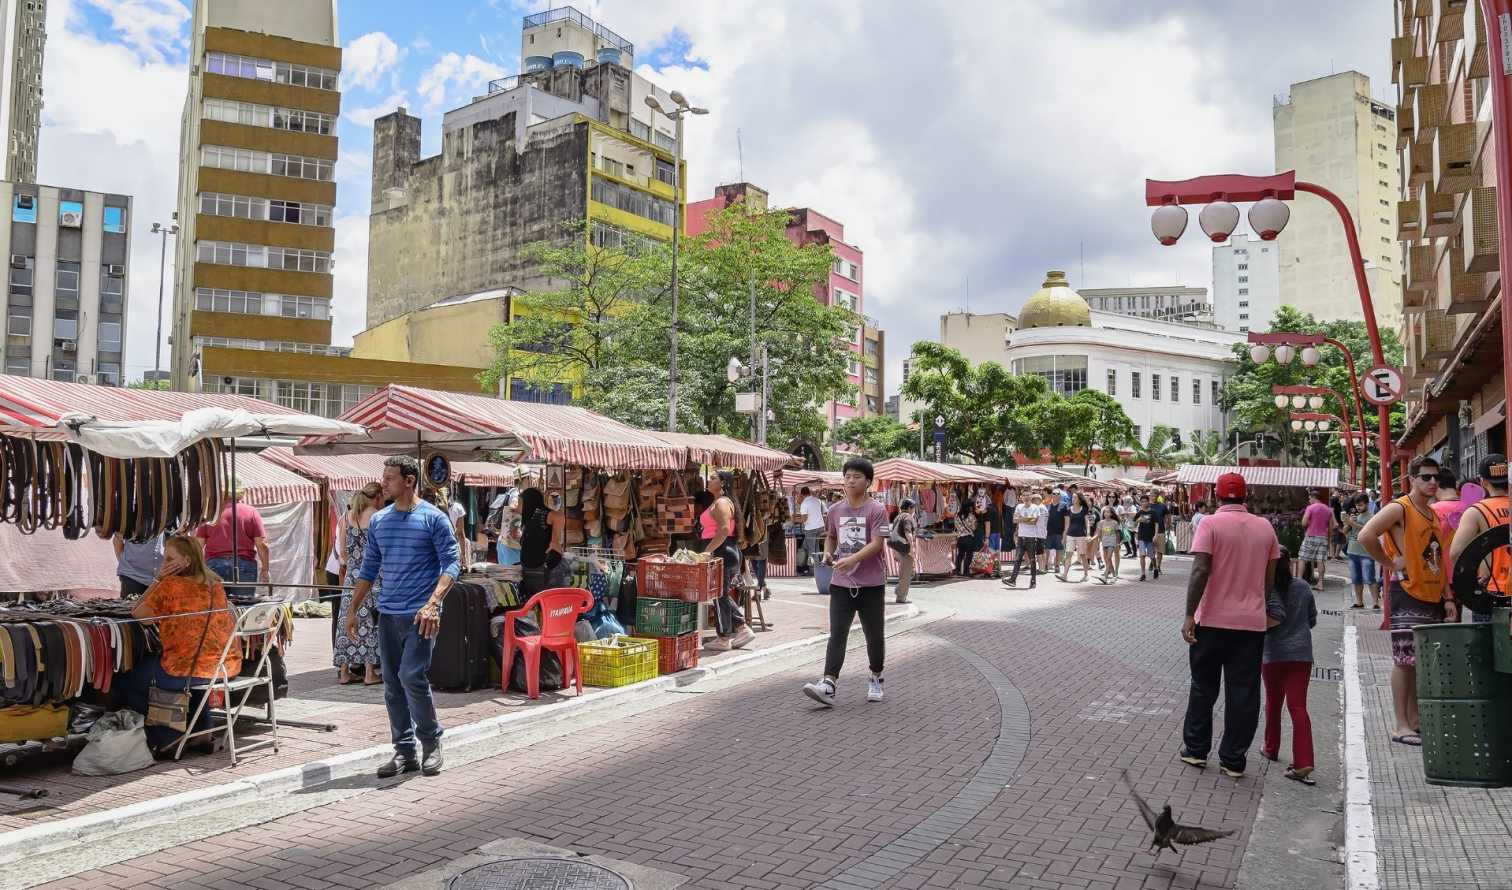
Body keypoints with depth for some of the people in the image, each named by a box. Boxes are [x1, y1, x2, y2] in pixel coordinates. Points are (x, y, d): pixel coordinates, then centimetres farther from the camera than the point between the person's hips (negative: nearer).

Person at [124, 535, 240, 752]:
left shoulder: (170, 585, -11)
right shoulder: (214, 584, 9)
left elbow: (137, 613, 2)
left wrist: (158, 579, 1)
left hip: (187, 671, -7)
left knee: (130, 680, 17)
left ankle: (166, 735, 18)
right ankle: (202, 732, 36)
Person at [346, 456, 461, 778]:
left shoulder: (433, 518, -5)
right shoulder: (378, 521, 12)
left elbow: (451, 563, -10)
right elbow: (369, 569, 19)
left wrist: (433, 603, -22)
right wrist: (353, 610, 16)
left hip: (418, 615, -6)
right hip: (387, 614, 6)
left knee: (412, 678, -13)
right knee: (392, 685, 8)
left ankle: (431, 743, 8)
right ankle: (405, 751, 17)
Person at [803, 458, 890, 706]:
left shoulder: (876, 510, -7)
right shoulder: (835, 510, 8)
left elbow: (876, 544, -17)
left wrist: (851, 559, -29)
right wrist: (828, 553, 2)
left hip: (871, 583, -3)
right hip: (841, 583, 3)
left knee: (874, 634, 10)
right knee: (837, 633, -6)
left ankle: (875, 680, 30)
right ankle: (828, 685, -14)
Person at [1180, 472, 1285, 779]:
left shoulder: (1211, 524, -8)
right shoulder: (1265, 527, 5)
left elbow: (1200, 571, -16)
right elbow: (1271, 577, 9)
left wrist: (1189, 615, -15)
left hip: (1212, 620, -3)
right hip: (1253, 622, 3)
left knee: (1203, 688, 12)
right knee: (1244, 693, 7)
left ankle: (1195, 749, 20)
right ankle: (1233, 760, 11)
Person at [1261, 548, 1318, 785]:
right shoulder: (1303, 587, -2)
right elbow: (1312, 620, 8)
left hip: (1272, 654, -2)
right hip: (1301, 654, 2)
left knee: (1273, 704, 17)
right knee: (1298, 706, -2)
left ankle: (1271, 748, 34)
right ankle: (1303, 763, -10)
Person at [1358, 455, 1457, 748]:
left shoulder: (1433, 514, 16)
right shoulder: (1399, 509, -10)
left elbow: (1439, 561, 18)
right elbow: (1366, 536, -24)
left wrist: (1448, 597, 12)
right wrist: (1391, 562, -15)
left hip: (1433, 598, 8)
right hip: (1407, 595, -8)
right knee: (1405, 660, -5)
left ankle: (1415, 719, 21)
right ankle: (1401, 726, 0)